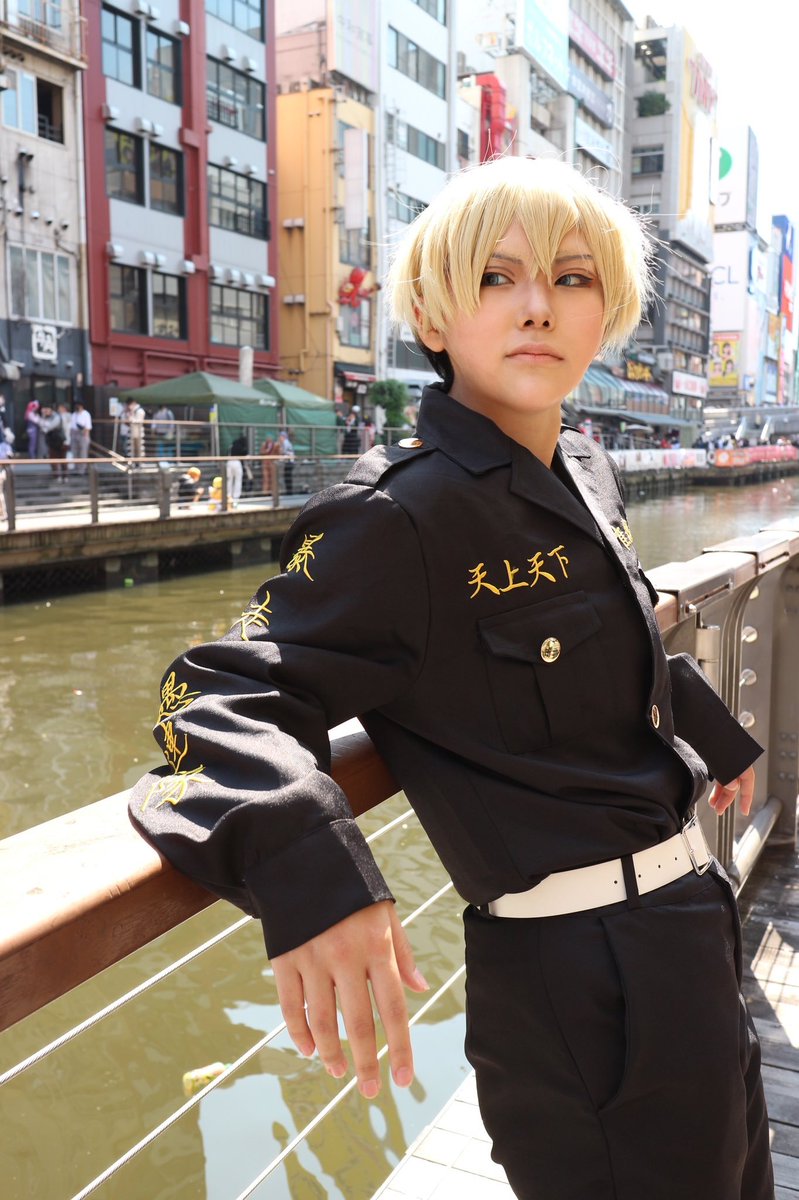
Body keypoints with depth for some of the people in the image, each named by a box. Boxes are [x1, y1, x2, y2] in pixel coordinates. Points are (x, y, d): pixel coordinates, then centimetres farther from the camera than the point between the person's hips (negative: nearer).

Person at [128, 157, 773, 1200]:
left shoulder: (589, 472, 4)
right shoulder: (400, 517, -21)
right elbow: (231, 693, -26)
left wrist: (712, 734, 33)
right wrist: (306, 873, -44)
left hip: (693, 921, 9)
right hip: (580, 986, -9)